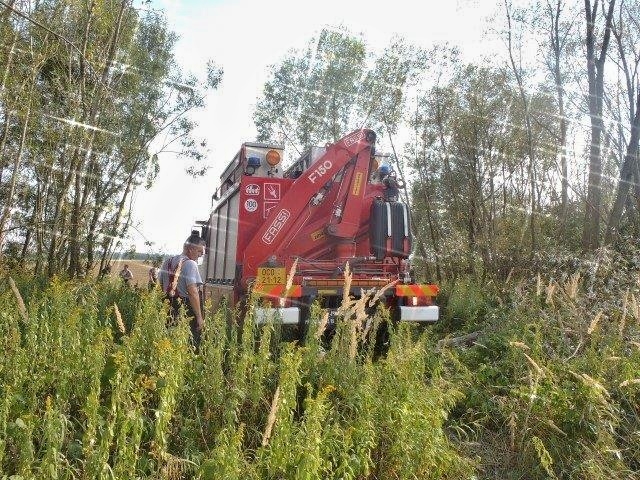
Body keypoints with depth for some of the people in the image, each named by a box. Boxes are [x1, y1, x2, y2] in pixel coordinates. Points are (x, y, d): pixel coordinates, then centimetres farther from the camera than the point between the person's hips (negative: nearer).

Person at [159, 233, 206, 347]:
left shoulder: (167, 262, 13)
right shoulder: (190, 264, -11)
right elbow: (192, 292, -18)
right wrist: (199, 317, -17)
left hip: (168, 308, 7)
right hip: (186, 309, -7)